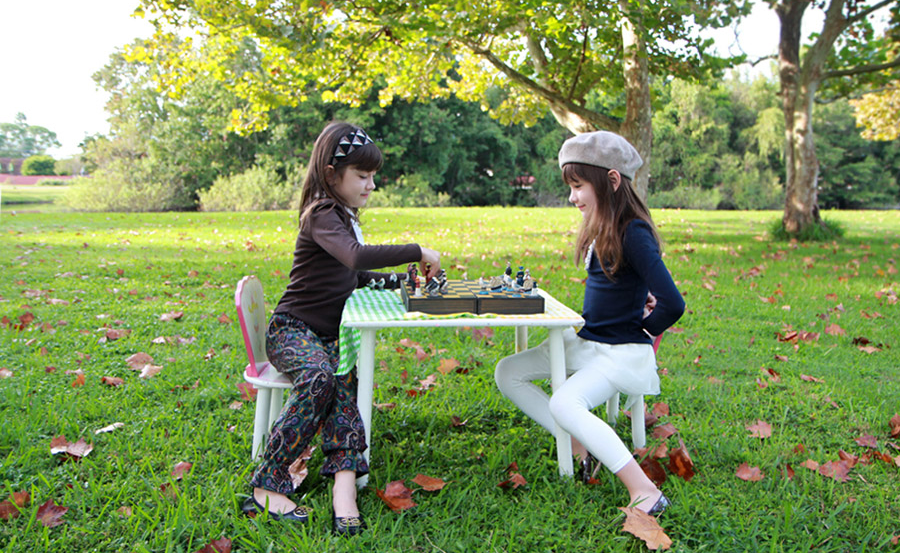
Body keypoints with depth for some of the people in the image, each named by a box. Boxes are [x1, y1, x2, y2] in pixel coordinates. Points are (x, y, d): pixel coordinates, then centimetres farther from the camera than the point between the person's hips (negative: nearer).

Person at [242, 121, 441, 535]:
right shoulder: (320, 215, -14)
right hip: (292, 330, -7)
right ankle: (266, 487, -25)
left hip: (328, 337, 7)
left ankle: (344, 484, -39)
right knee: (319, 378, -36)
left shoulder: (344, 215, 16)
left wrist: (397, 279, 11)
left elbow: (352, 276, 26)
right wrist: (418, 252, -28)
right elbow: (357, 257, -35)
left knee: (344, 378, -25)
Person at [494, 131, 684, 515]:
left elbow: (672, 305, -27)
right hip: (584, 340, 10)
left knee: (565, 404, -32)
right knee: (507, 373, 3)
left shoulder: (633, 234, -21)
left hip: (621, 351, -10)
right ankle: (582, 449, 1)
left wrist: (643, 331, -11)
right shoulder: (602, 228, 6)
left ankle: (646, 492, -27)